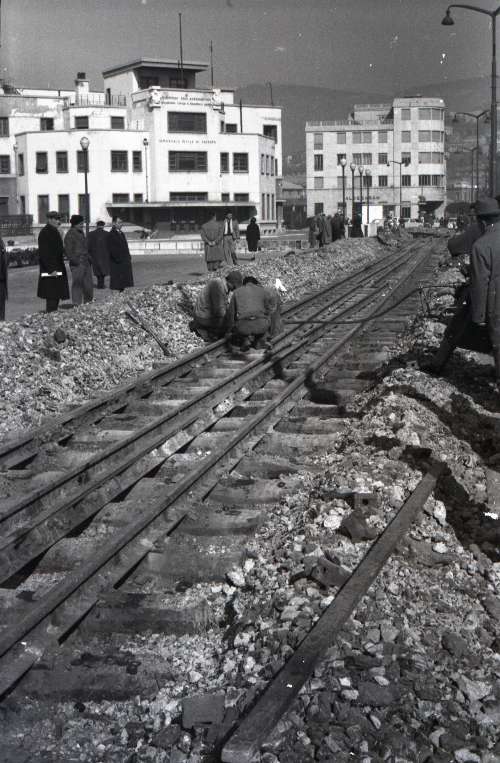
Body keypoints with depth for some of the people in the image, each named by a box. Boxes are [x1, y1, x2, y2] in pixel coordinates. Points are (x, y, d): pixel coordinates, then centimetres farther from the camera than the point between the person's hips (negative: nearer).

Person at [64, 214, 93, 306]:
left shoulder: (81, 233, 18)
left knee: (89, 285, 12)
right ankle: (77, 305, -1)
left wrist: (88, 258, 17)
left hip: (86, 263, 9)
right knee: (77, 284, -5)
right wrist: (74, 260, -19)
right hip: (77, 264, -9)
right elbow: (68, 250, -14)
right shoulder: (70, 235, -9)